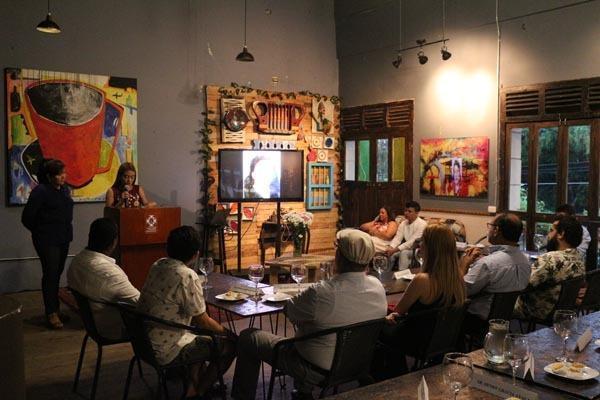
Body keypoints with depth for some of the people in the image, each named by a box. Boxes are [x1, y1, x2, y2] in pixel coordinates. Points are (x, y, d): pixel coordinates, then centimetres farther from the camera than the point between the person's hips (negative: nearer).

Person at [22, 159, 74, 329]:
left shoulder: (65, 189, 7)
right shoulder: (40, 191, -14)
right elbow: (27, 218, -11)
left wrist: (66, 230, 12)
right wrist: (41, 232, 0)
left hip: (63, 239, 6)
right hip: (47, 241, -6)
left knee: (57, 274, 13)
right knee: (50, 275, -3)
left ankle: (55, 308, 24)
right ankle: (51, 313, 5)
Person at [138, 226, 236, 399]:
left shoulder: (157, 265, 0)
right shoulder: (188, 277, -23)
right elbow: (203, 322, -15)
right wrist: (226, 332, 1)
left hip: (144, 342, 8)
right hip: (164, 351, -8)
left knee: (202, 337, 26)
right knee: (231, 344, 3)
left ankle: (194, 382, 25)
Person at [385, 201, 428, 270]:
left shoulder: (422, 224, -17)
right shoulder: (403, 223, 5)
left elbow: (412, 242, -24)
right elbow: (397, 238, -1)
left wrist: (395, 249, -28)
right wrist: (390, 247, -22)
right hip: (407, 248, 6)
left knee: (403, 253, -32)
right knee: (390, 254, -16)